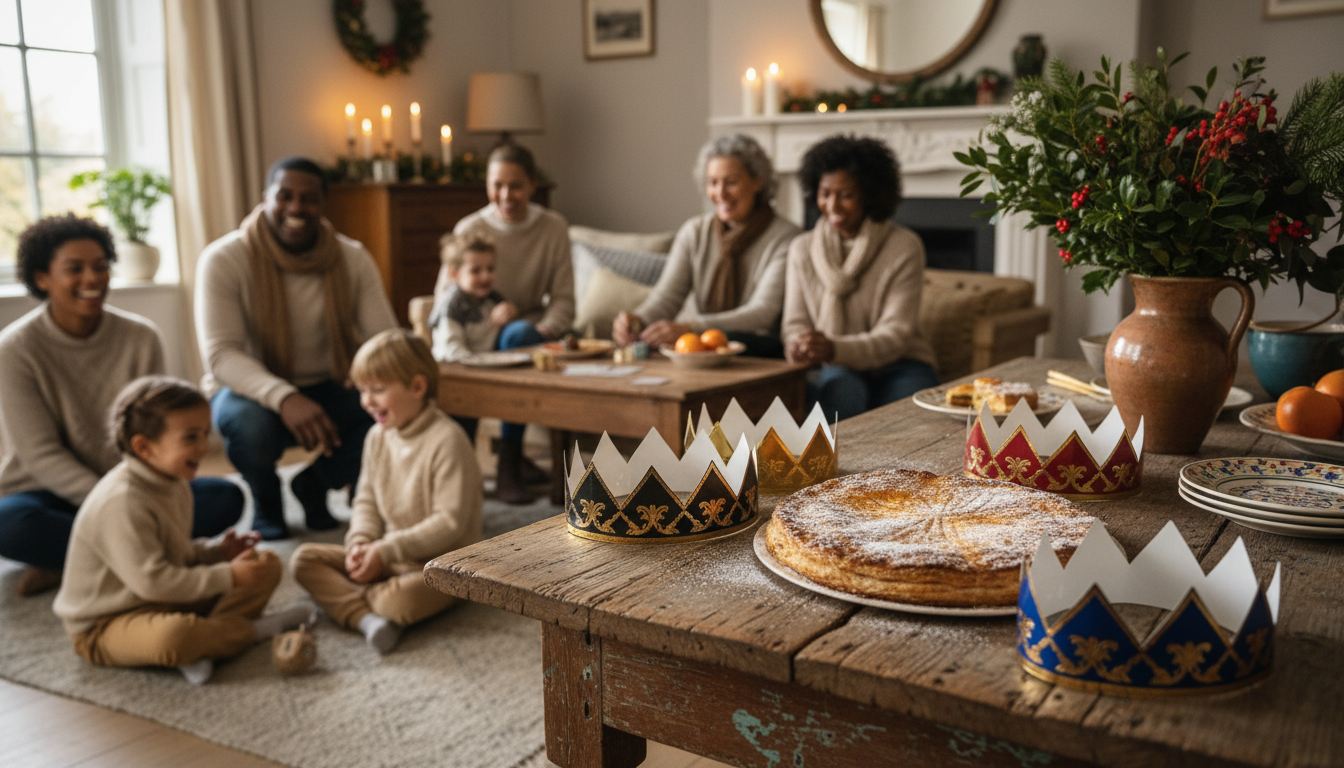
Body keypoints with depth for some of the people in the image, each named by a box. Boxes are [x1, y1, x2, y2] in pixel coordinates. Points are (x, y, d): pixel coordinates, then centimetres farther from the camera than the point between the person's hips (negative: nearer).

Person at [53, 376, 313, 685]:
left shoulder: (172, 484, 4)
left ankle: (206, 632, -17)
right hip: (106, 624, -9)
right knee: (171, 636, -43)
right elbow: (150, 581, -31)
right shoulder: (120, 502, -28)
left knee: (268, 565, 4)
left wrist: (217, 553, -3)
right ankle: (254, 630, -16)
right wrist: (229, 576, -26)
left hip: (169, 601, 9)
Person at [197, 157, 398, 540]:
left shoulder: (353, 259, -7)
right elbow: (220, 353, -25)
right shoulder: (223, 259, -17)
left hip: (325, 391, 3)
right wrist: (284, 398, -44)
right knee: (251, 422, -39)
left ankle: (314, 485, 8)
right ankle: (266, 502, 0)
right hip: (250, 391, -3)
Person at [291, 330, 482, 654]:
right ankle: (365, 618, -27)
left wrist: (386, 550, -22)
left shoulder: (447, 440, -19)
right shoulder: (378, 437, 6)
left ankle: (340, 597, -4)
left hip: (440, 563, -7)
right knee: (305, 558, -5)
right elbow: (366, 501, 13)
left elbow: (450, 522, -21)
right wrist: (360, 543, -8)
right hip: (384, 556, 8)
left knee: (403, 598, -38)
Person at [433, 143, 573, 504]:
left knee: (517, 334, -36)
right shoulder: (470, 229, 1)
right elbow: (445, 295, -2)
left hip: (530, 330, 1)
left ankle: (509, 462, -28)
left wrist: (546, 329, -19)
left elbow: (563, 298, 4)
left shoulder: (554, 227, 5)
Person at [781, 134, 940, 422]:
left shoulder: (904, 247, -6)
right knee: (841, 388, -33)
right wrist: (798, 345, -22)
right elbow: (795, 323, 4)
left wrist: (835, 349, -31)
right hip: (837, 369, 1)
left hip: (897, 367, -1)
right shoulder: (802, 249, 6)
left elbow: (896, 335, -13)